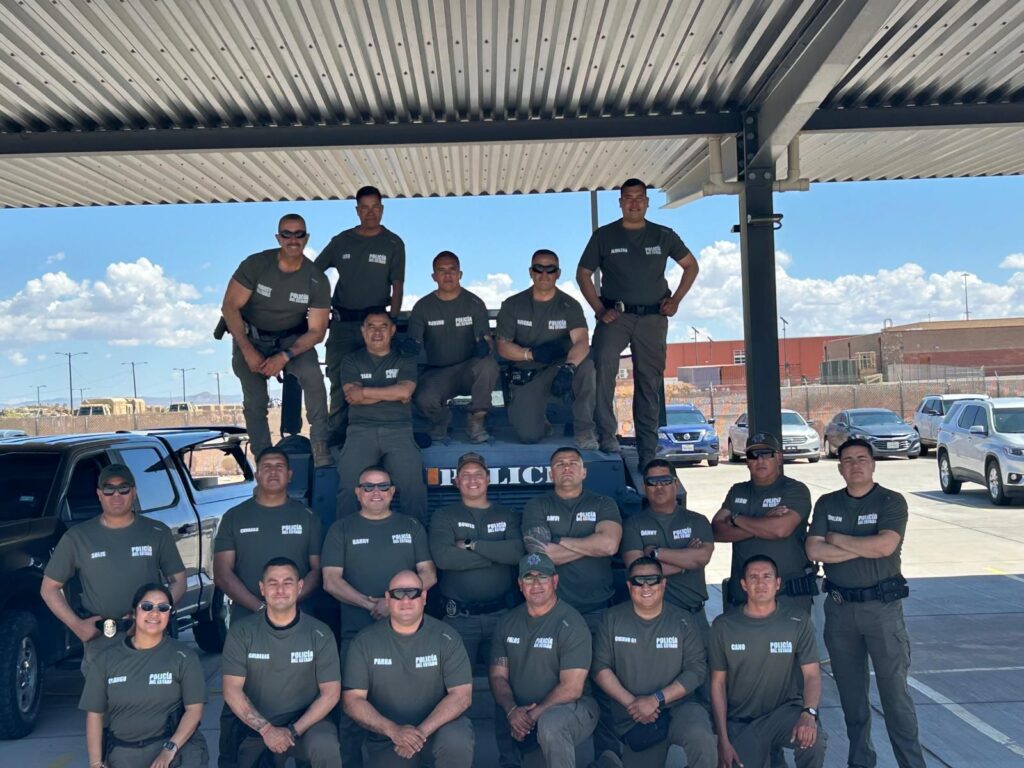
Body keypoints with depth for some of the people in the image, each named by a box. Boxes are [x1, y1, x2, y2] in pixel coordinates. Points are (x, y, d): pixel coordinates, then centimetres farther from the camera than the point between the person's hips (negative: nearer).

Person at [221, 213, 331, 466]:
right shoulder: (255, 265, -18)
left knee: (312, 375, -27)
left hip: (292, 339, 0)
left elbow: (316, 331, -12)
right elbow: (230, 307, -15)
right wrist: (248, 351, -23)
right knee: (255, 402, -8)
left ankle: (320, 448, -17)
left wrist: (285, 356, -26)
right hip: (250, 336, 0)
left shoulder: (317, 280, -15)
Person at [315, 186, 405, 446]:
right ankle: (337, 432, 5)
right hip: (342, 320, 2)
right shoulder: (341, 241, 9)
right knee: (338, 378, -2)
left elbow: (397, 288, 2)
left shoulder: (393, 244, 4)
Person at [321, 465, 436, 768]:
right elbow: (331, 581, 0)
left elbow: (428, 575, 7)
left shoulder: (411, 527, 14)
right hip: (357, 632, -1)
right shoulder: (341, 529, 9)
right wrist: (369, 604, -14)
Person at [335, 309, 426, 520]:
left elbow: (405, 391, -2)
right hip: (362, 430, 0)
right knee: (349, 483, -26)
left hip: (398, 430, 0)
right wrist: (392, 393, -1)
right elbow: (352, 396, 1)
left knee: (412, 481, -27)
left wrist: (365, 392, 0)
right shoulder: (352, 361, 18)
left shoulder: (404, 360, 17)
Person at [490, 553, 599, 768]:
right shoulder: (508, 622, 6)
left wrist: (534, 714, -20)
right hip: (519, 712, 6)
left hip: (570, 708, -6)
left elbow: (571, 688, -17)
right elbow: (498, 676, 4)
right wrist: (512, 710, -14)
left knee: (550, 724, -36)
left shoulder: (570, 623, -12)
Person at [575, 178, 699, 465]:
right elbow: (583, 274, 7)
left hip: (653, 317, 2)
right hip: (615, 314, -2)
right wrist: (599, 309, -6)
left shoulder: (663, 236, 8)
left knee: (649, 383, 6)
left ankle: (648, 454, 14)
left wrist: (675, 300, 4)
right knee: (603, 364, -28)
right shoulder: (604, 236, 4)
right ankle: (607, 435, -23)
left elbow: (691, 266, 17)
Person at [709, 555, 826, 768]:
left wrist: (809, 713, -27)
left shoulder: (798, 621, -4)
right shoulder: (724, 625, -2)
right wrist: (723, 739, -6)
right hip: (740, 721, 1)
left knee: (813, 738, -31)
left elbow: (812, 674, -6)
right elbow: (718, 683, 0)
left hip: (785, 711, -1)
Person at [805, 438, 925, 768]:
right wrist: (864, 548, -12)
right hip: (839, 607, 4)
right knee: (850, 690, 12)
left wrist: (837, 539, -9)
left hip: (882, 605, -4)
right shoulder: (827, 504, 7)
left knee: (895, 690, -3)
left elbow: (885, 546, -20)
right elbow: (814, 550, -6)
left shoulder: (891, 501, -4)